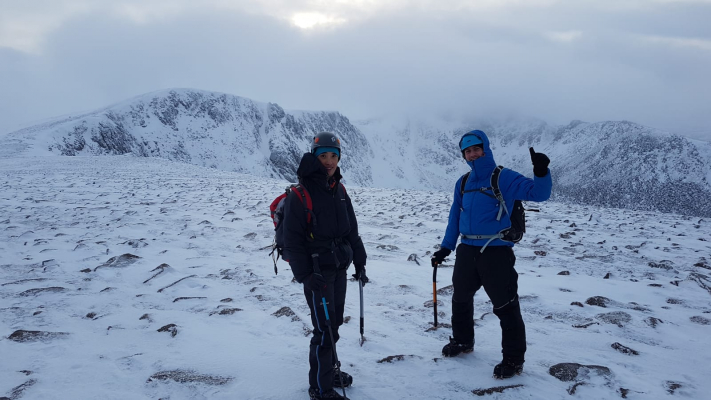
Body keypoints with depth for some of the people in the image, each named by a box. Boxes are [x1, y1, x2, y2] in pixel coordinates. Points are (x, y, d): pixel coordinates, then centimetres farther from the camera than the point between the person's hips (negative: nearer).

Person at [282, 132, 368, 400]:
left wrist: (359, 262, 12)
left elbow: (351, 230, 14)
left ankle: (329, 371, 36)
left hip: (339, 268, 7)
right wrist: (305, 275, -19)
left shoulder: (339, 190, 8)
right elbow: (292, 240, -15)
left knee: (334, 323, 18)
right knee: (324, 329, -5)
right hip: (317, 271, -7)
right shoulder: (300, 194, -14)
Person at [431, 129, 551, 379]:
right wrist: (446, 247, 14)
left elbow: (538, 194, -19)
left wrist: (541, 172, -38)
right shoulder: (463, 183, 9)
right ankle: (462, 341, 40)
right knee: (460, 298, 19)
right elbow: (455, 217, 16)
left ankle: (513, 359, 11)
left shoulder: (504, 178, -10)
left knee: (505, 306, -2)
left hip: (496, 252, -6)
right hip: (467, 251, 7)